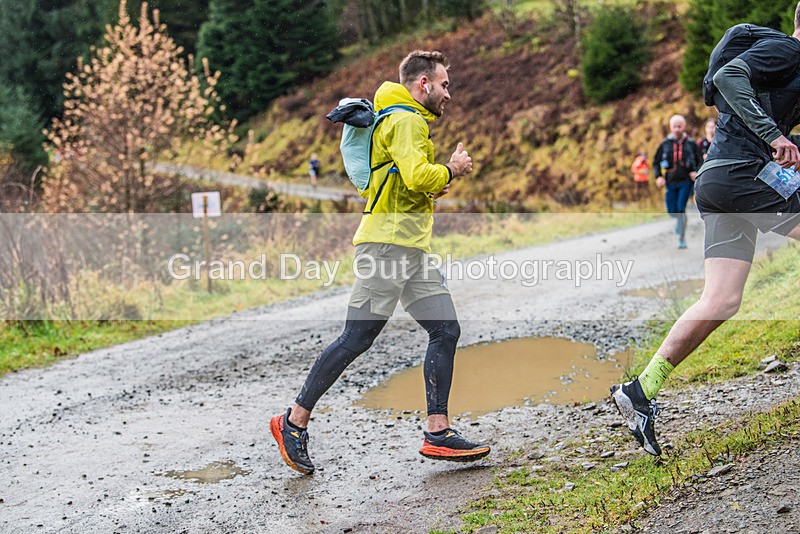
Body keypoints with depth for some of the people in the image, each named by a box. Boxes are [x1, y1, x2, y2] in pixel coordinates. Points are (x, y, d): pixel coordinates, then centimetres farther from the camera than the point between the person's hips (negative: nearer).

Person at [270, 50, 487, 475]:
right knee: (356, 339, -8)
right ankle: (294, 421, 2)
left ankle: (438, 433, 4)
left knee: (446, 331, 3)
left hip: (411, 248, 11)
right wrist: (452, 170, -5)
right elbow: (419, 176, -24)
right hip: (388, 244, -11)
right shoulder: (406, 121, -8)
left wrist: (434, 186, 19)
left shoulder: (408, 120, 25)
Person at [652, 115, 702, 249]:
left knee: (681, 209, -14)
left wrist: (696, 172, -7)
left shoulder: (691, 144, 2)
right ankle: (680, 222, 40)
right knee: (672, 211, 4)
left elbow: (700, 161, 11)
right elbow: (656, 162, 12)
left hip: (686, 182, -2)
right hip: (670, 182, 2)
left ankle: (682, 238, -5)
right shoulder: (665, 144, 5)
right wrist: (658, 176, -2)